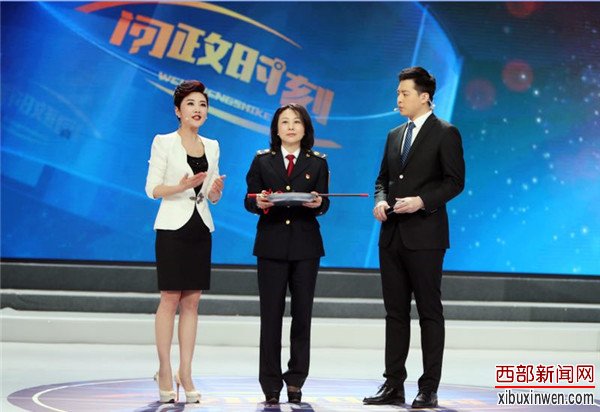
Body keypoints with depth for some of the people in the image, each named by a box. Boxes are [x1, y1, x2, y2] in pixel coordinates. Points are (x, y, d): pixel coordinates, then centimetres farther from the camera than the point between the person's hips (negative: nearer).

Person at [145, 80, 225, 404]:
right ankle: (165, 371, 5)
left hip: (200, 228, 5)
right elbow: (152, 188, -7)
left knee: (192, 302, 4)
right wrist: (181, 187, -23)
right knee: (170, 300, -4)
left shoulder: (211, 146, 12)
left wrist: (215, 191, -9)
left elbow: (212, 196, 14)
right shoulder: (163, 143, -2)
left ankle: (185, 375, 8)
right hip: (173, 226, -5)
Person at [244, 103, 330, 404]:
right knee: (271, 314, -1)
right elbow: (249, 200, 4)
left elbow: (324, 204, 3)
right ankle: (271, 385, 5)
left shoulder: (318, 163, 10)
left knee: (302, 313, 2)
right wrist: (258, 202, -18)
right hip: (271, 244, -1)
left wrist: (318, 203, -19)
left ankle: (295, 380, 11)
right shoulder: (262, 161, 9)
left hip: (305, 245, 1)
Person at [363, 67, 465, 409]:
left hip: (424, 235, -7)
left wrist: (421, 201, -20)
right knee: (395, 311, 9)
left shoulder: (445, 134, -3)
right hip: (392, 235, 7)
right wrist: (381, 200, 1)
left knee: (429, 311, -1)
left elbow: (455, 181, -9)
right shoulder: (395, 135, 17)